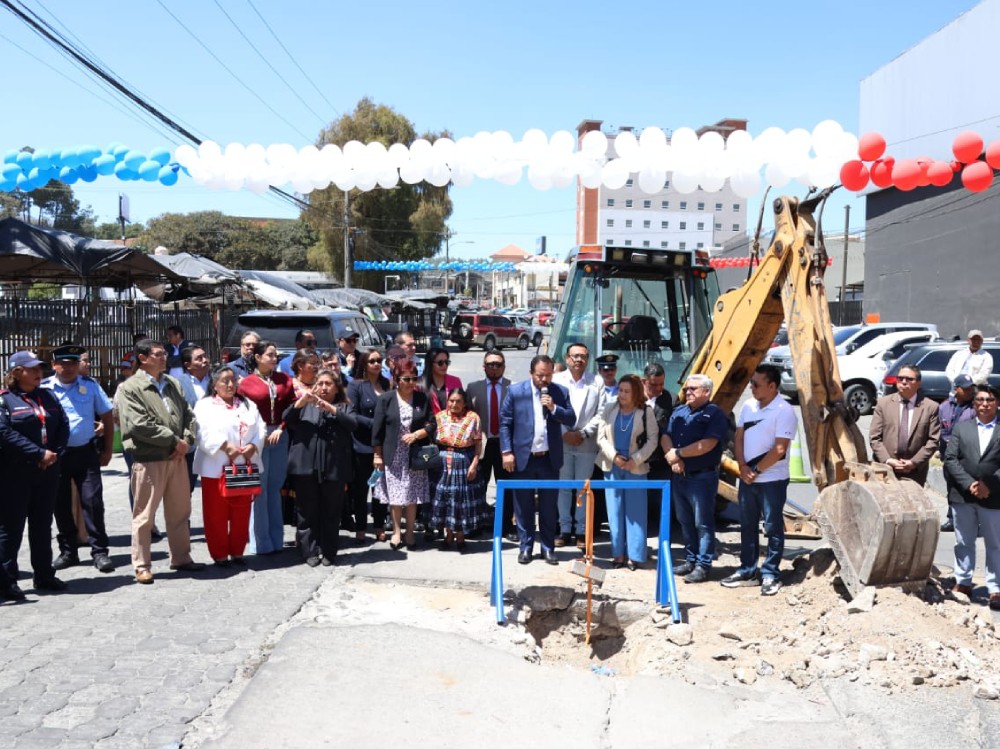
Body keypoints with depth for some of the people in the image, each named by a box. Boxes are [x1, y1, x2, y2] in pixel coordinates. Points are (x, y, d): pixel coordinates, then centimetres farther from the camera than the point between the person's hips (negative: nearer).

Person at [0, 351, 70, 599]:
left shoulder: (48, 396, 13)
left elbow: (63, 426, 8)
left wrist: (55, 454, -7)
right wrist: (39, 454, -19)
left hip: (47, 471, 5)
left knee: (42, 525, 13)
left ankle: (44, 575, 23)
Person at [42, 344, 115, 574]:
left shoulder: (90, 385, 3)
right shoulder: (43, 388, 0)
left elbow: (107, 417, 8)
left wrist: (107, 450, 5)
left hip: (85, 452, -1)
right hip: (56, 454, 1)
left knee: (93, 501, -4)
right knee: (61, 504, 10)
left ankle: (99, 552, 5)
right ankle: (68, 552, 24)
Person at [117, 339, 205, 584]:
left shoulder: (172, 384, 13)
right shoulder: (129, 388, -7)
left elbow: (188, 414, 13)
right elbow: (140, 426, -16)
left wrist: (186, 441, -5)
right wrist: (174, 441, -13)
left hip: (177, 458, 6)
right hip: (148, 461, -6)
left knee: (180, 513, 14)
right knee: (144, 516, 3)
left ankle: (181, 558, 28)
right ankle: (142, 566, 15)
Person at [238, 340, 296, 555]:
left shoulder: (284, 379, 9)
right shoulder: (245, 383, 0)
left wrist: (280, 429, -7)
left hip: (280, 437, 4)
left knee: (275, 488, 10)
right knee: (259, 489, -1)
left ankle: (276, 539, 17)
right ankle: (262, 542, 6)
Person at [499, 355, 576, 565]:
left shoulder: (560, 392, 2)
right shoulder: (515, 390, -3)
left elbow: (571, 420, 0)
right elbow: (505, 422, -1)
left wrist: (554, 408, -17)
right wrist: (506, 451, -7)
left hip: (550, 458, 1)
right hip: (523, 457, -1)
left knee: (549, 506, 8)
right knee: (523, 506, 8)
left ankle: (548, 548, 20)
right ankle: (525, 547, 20)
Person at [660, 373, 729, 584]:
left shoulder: (715, 414, -9)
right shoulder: (678, 412, 13)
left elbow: (706, 445, -19)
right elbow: (665, 437, 8)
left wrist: (678, 453, -11)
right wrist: (674, 460, -10)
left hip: (702, 477, -7)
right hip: (679, 476, 7)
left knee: (703, 523, -1)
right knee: (685, 521, 14)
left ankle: (703, 565, 6)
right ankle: (690, 559, 25)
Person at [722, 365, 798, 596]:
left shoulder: (784, 412, -14)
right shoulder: (748, 406, 8)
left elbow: (779, 450, -18)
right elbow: (739, 438, 9)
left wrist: (756, 470, -13)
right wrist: (743, 468, -4)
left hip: (772, 480, -7)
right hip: (747, 478, 7)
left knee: (773, 528, 3)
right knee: (747, 525, 13)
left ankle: (770, 575, 12)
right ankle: (747, 572, 23)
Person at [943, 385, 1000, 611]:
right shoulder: (961, 428, 8)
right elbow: (950, 459, 0)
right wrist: (969, 484, -12)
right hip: (962, 496, 2)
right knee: (964, 542, 12)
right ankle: (963, 582, 22)